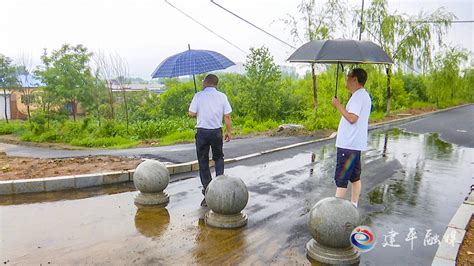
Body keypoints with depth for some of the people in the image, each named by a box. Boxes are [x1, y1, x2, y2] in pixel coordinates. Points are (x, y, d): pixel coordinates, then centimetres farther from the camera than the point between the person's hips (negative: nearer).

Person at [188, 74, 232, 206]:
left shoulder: (198, 96, -7)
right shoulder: (222, 96, -2)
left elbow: (191, 113, -6)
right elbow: (227, 117, -2)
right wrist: (229, 132, 8)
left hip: (202, 132, -1)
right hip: (217, 131, 2)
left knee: (203, 162, 8)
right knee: (219, 157, 23)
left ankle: (207, 190, 10)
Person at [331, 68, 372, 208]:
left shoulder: (358, 96, -16)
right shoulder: (364, 95, 17)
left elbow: (352, 118, -26)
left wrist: (338, 105, -18)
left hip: (348, 145, -11)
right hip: (354, 144, 11)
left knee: (341, 179, -5)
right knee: (355, 177, 15)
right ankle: (353, 206, 23)